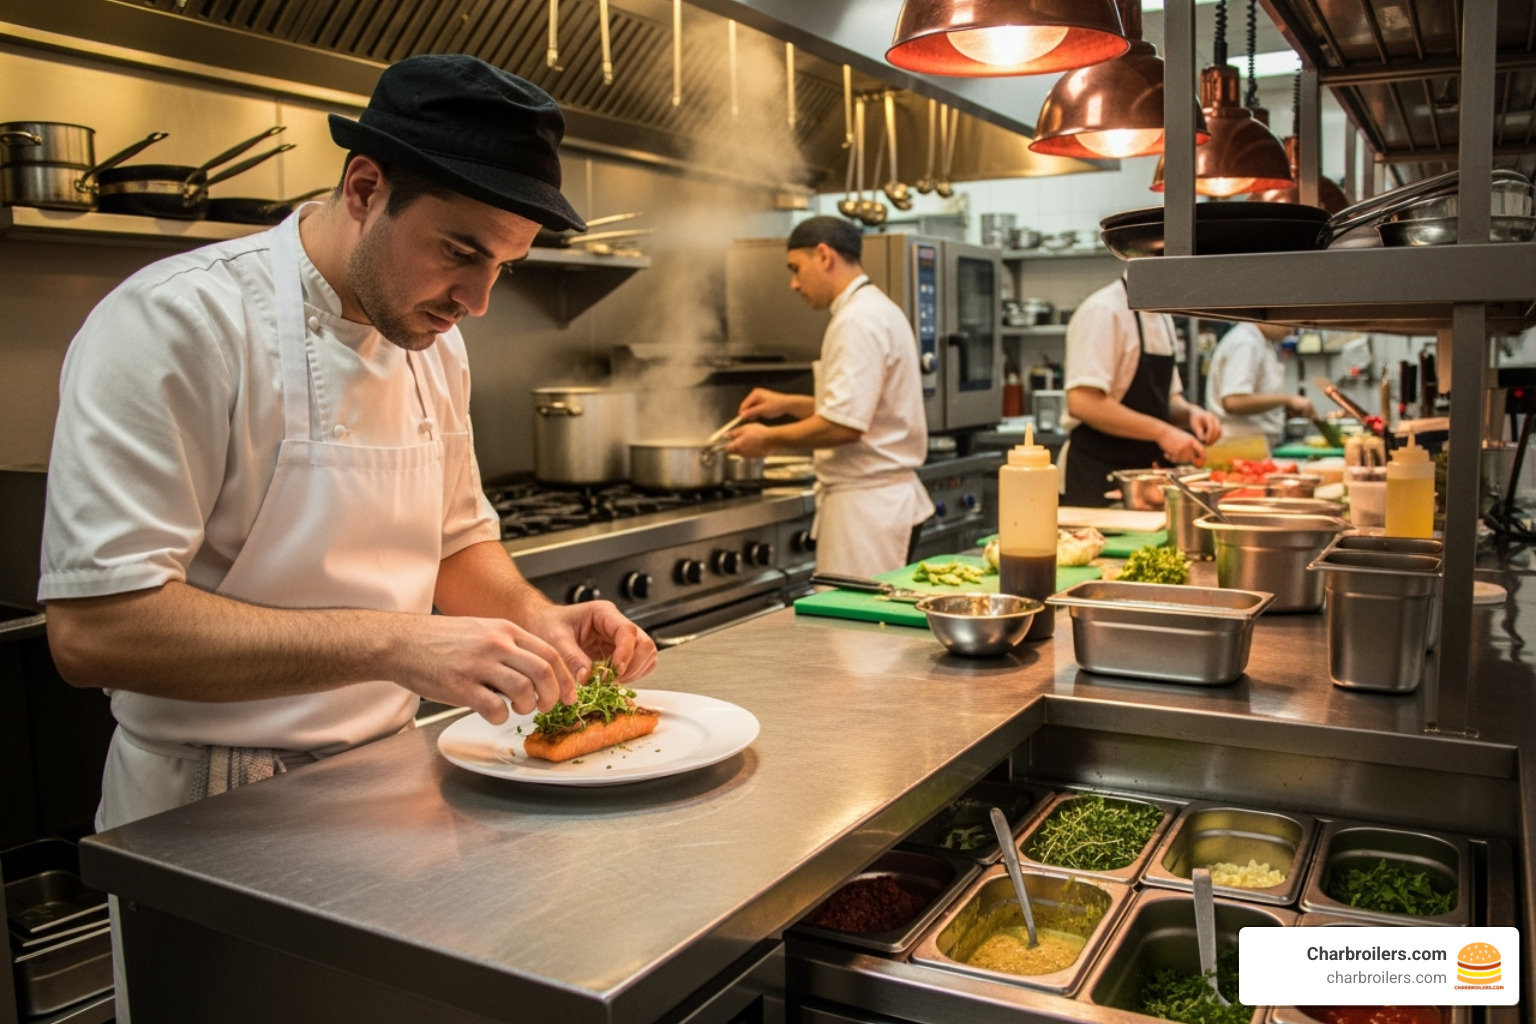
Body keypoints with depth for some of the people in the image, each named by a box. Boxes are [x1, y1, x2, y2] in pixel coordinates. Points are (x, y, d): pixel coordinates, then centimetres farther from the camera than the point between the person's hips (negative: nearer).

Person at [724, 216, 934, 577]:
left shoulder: (858, 321, -17)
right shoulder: (875, 310, 16)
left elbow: (843, 425, -24)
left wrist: (769, 439, -11)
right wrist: (789, 403, 18)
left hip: (866, 504, -10)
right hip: (884, 499, 10)